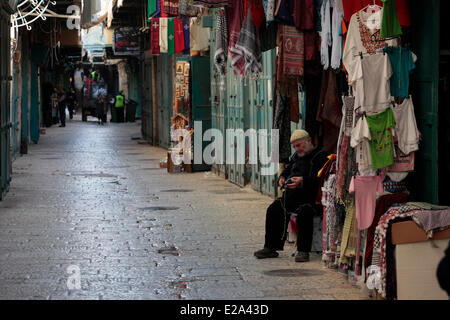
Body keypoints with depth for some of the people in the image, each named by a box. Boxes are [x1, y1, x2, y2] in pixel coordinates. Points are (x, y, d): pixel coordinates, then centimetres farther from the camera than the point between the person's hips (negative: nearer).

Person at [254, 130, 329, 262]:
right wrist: (282, 177, 8)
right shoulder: (296, 156, 20)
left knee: (303, 213, -35)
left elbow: (320, 179, -19)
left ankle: (303, 250, -27)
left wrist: (303, 181, -32)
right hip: (292, 196, 8)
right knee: (273, 209, -7)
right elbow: (287, 170, 32)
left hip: (311, 198, -8)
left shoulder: (321, 156, -6)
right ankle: (271, 247, -3)